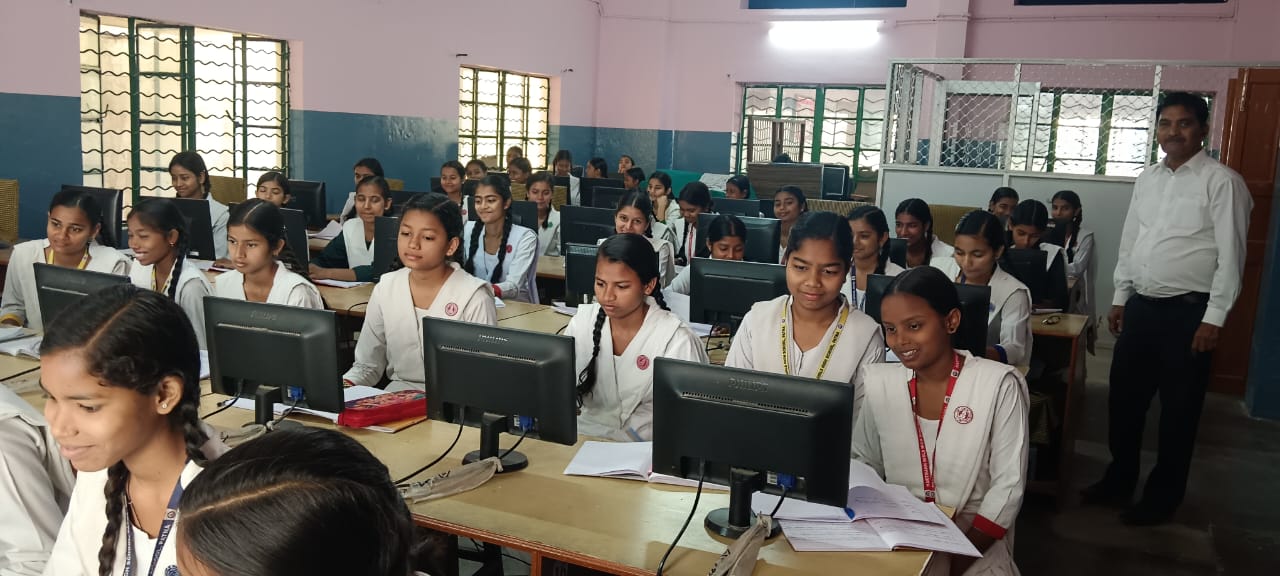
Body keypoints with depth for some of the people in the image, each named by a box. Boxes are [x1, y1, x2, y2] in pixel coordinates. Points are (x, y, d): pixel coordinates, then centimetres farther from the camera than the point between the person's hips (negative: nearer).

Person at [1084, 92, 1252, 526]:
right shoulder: (1146, 179, 10)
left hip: (1188, 311, -6)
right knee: (1124, 399, 13)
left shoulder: (1222, 182, -9)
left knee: (1178, 409, 7)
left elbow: (1230, 255, -12)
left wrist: (1214, 319, -15)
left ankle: (1162, 497, 21)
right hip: (1141, 306, 6)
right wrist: (1120, 298, 13)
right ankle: (1119, 481, 30)